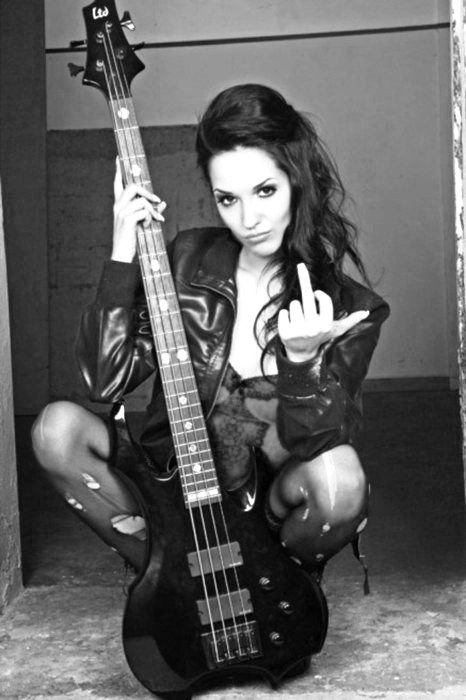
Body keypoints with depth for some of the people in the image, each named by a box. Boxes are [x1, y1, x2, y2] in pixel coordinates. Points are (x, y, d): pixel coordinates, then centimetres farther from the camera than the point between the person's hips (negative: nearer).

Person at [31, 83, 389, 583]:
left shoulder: (347, 307, -10)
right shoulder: (189, 260, -2)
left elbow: (313, 446, -19)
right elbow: (106, 380, -10)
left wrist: (302, 359, -38)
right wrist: (123, 256, -17)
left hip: (266, 503, -2)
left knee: (340, 478, -34)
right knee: (57, 428, -19)